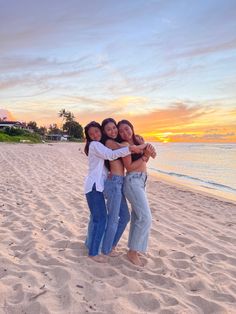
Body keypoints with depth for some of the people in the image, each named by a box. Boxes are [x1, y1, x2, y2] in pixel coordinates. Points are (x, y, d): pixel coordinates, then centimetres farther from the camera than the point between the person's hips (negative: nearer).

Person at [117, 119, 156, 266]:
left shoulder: (137, 141, 12)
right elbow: (129, 167, -15)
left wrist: (149, 154, -3)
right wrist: (146, 156, -15)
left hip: (141, 181, 8)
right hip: (133, 181, -8)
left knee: (137, 216, 13)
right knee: (145, 218, -10)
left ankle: (134, 248, 24)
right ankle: (133, 252, 2)